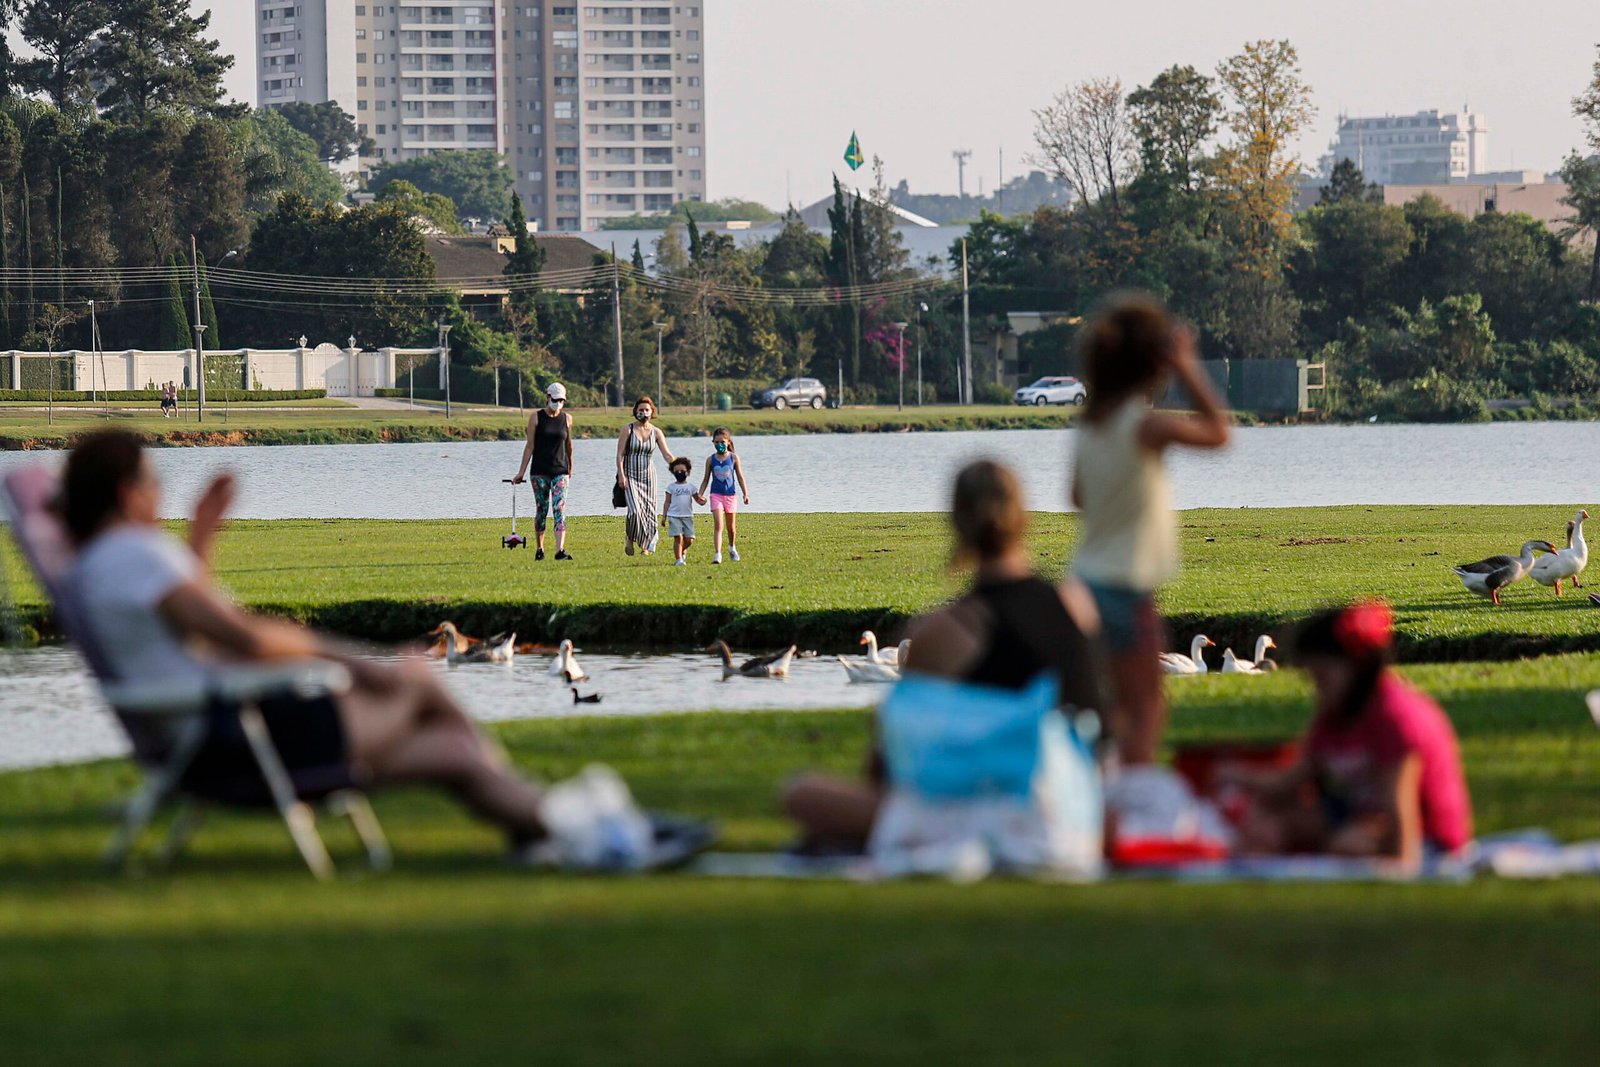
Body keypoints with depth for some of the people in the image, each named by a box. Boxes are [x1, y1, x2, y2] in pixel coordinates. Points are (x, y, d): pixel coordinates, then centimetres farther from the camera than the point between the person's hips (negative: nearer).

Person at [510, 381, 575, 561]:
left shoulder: (567, 418, 6)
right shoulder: (536, 418, -1)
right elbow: (530, 446, -1)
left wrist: (570, 468, 25)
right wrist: (522, 472, -4)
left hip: (560, 470, 1)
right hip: (539, 470, -1)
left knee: (560, 509, -11)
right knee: (541, 509, 4)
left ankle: (560, 550, -20)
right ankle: (539, 548, 18)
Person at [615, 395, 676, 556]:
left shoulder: (656, 432, 4)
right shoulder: (628, 430, -3)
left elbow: (667, 454, -1)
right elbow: (620, 454, -5)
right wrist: (621, 475, -15)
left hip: (648, 476, 3)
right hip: (630, 475, -3)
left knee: (648, 511, 0)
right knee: (635, 510, -18)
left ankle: (646, 545, 12)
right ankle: (630, 539, 5)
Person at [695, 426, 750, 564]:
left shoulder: (733, 457, -1)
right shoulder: (711, 459, 0)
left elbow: (740, 477, 3)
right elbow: (706, 480, 6)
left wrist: (745, 493, -3)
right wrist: (700, 495, -4)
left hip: (730, 494, 1)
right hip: (716, 494, -1)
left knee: (731, 526, 15)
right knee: (718, 525, -15)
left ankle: (732, 548, 40)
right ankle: (717, 554, -21)